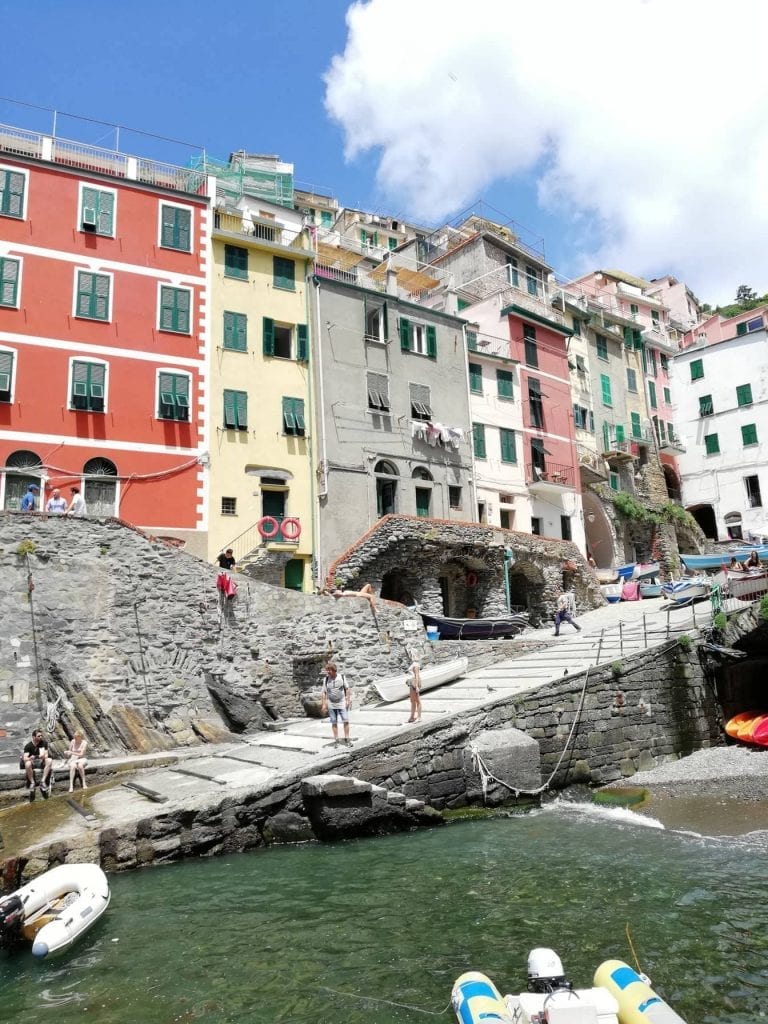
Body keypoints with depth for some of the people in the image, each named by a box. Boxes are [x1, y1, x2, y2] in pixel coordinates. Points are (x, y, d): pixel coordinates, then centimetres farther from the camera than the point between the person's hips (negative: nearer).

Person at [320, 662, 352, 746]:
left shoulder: (341, 677, -5)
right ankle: (336, 740, 14)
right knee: (334, 723, 4)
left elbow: (347, 689, 2)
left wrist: (348, 700, -4)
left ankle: (347, 739, 8)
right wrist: (323, 704, -3)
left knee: (346, 721, -3)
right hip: (331, 705, 1)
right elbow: (324, 693, 1)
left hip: (342, 703, -1)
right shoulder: (326, 679, -3)